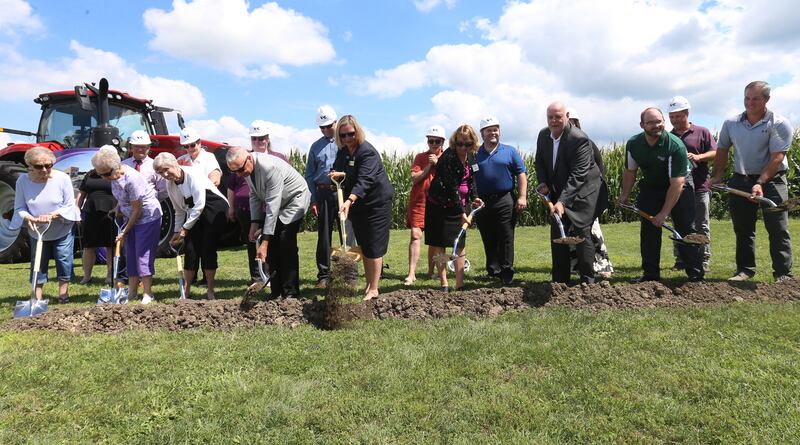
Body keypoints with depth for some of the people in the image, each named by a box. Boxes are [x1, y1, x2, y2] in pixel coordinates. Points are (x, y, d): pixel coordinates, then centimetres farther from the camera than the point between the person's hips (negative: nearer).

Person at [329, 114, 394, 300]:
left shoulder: (368, 152, -21)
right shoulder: (342, 151, 4)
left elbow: (364, 180, -34)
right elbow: (335, 170, 18)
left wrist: (349, 201, -47)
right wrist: (339, 174, -7)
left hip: (377, 203, -8)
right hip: (357, 204, 8)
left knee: (374, 247, -3)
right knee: (363, 246, 13)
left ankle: (373, 289, 6)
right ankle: (368, 285, 25)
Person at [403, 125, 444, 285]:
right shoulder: (420, 157, 6)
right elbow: (414, 179, -5)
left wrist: (438, 163, -15)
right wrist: (429, 165, -11)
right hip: (418, 202, 0)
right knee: (415, 235, -10)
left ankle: (431, 271, 22)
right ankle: (411, 274, -9)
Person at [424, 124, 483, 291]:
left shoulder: (471, 157, 1)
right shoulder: (448, 157, -21)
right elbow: (452, 187, -25)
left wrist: (474, 197, -2)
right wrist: (461, 212, -25)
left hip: (460, 205, 7)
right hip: (439, 206, -6)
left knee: (460, 244, 5)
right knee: (439, 244, 0)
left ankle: (459, 284, 10)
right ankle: (444, 284, 7)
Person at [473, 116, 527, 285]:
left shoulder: (510, 151, 7)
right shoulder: (475, 154, 10)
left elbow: (521, 174, 4)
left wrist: (522, 196, -6)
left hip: (505, 201, -2)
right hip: (482, 203, 2)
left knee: (506, 239, -3)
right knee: (488, 240, 9)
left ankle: (507, 274, 3)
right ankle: (493, 271, 20)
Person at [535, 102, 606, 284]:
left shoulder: (580, 139, -23)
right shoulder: (543, 135, -2)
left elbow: (578, 175, -29)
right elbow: (540, 162, 12)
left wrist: (562, 201, -38)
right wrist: (542, 182, -7)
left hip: (583, 192, -7)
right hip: (559, 192, 7)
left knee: (581, 233, -12)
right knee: (557, 233, 7)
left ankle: (587, 281, -3)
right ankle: (560, 281, 17)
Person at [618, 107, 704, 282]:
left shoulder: (676, 146, -28)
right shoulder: (633, 144, -13)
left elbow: (676, 183, -28)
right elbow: (630, 171, 4)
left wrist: (664, 212, -28)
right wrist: (625, 195, 5)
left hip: (679, 186, -4)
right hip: (650, 187, 4)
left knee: (685, 229, -9)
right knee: (648, 230, 2)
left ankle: (696, 274, -2)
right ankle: (651, 274, 10)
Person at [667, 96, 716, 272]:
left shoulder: (702, 132, 3)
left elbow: (715, 153, 0)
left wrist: (698, 157, -18)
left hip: (700, 187, -2)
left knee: (702, 227, 3)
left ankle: (704, 260, 10)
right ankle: (680, 260, 14)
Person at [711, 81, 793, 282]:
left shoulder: (779, 124, -9)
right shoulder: (731, 124, 5)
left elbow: (776, 157, -17)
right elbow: (722, 151, 14)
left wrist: (760, 183, -26)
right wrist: (718, 176, 6)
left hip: (771, 180, -4)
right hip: (741, 180, 4)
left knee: (778, 229, -4)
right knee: (743, 229, 7)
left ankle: (783, 274, 2)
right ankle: (745, 270, 17)